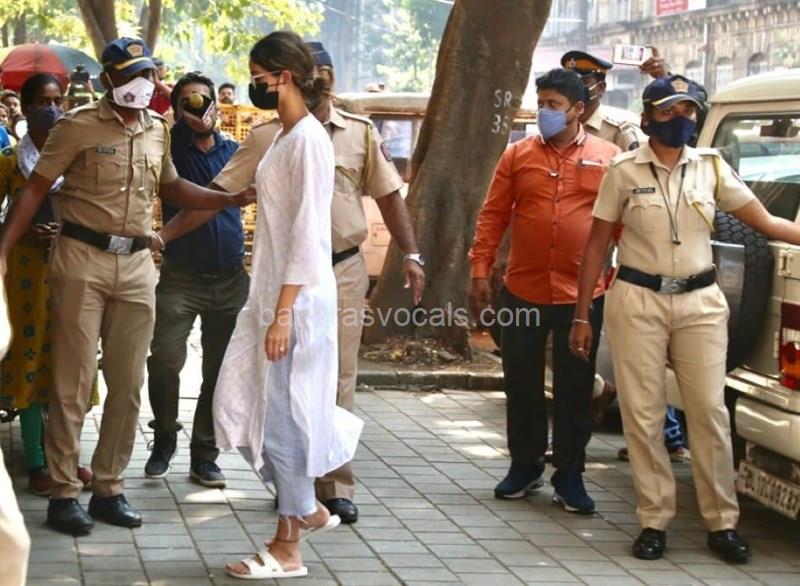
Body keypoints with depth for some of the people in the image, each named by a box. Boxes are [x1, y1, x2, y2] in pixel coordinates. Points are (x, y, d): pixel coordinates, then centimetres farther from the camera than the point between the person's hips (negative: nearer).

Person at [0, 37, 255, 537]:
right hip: (82, 260, -5)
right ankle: (64, 492, 5)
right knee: (74, 381, -2)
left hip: (137, 265, 5)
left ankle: (109, 488, 17)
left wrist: (232, 199, 12)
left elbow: (172, 187, 24)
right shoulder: (79, 126, -6)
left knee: (128, 383, 7)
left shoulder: (157, 130, 11)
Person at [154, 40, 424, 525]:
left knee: (338, 380, 1)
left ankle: (337, 485, 7)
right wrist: (165, 234, -8)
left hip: (343, 271, 0)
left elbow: (389, 196, 7)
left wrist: (411, 254, -3)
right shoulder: (268, 138, 0)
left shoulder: (361, 133, 3)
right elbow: (217, 193, -1)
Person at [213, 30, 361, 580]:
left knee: (284, 415, -2)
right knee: (241, 406, 11)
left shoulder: (309, 140, -15)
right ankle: (307, 508, 24)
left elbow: (308, 233, -19)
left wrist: (283, 313, -21)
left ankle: (288, 548, 8)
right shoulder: (283, 137, 13)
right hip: (270, 293, 9)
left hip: (297, 298, -9)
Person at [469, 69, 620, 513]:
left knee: (574, 389, 6)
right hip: (524, 292, 1)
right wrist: (480, 271, -1)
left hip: (583, 294, -1)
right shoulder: (518, 155, 4)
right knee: (522, 384, 10)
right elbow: (493, 215, 4)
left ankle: (569, 476, 16)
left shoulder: (607, 158, 1)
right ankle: (524, 465, 25)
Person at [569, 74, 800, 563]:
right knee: (643, 415, 0)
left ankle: (723, 523, 8)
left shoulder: (711, 167, 6)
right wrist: (582, 316, 2)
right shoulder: (625, 171, 0)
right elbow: (597, 246, 3)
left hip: (700, 302, 2)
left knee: (710, 411, 0)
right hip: (638, 302, -1)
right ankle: (655, 520, 9)